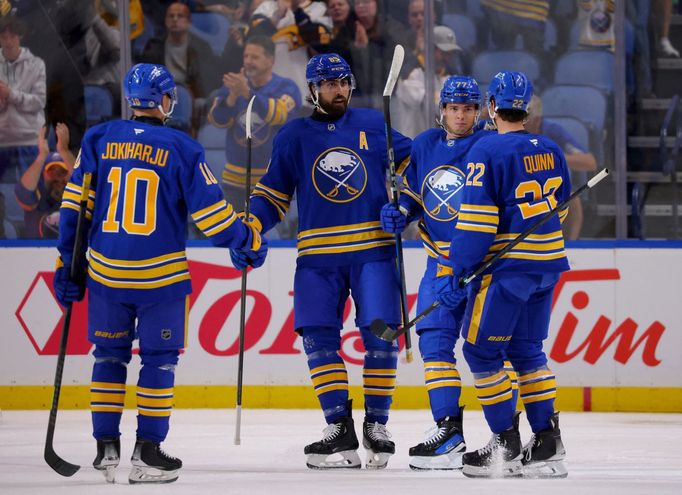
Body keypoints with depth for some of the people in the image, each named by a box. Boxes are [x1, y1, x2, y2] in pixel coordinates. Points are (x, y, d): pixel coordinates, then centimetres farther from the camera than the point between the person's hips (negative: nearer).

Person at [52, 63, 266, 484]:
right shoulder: (182, 149, -7)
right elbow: (210, 212, -6)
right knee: (159, 358, 7)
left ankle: (107, 446, 13)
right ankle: (148, 453, 4)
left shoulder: (98, 139, 2)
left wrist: (68, 262, 8)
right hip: (160, 276, -3)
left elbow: (75, 205, 2)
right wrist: (249, 241, 10)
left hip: (106, 273, 3)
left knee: (109, 355, 15)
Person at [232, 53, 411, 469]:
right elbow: (274, 193, 9)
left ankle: (377, 424, 7)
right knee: (319, 338, -6)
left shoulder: (373, 124, 8)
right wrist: (251, 225, -7)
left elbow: (410, 162, 15)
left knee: (380, 334, -6)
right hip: (318, 255, 1)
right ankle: (340, 430, -1)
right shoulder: (294, 136, 8)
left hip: (373, 249, -1)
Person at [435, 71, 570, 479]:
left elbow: (476, 220, -17)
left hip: (506, 267, -7)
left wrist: (456, 273, -14)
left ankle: (506, 444, 1)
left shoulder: (487, 152, -14)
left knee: (481, 350, 3)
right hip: (548, 263, 7)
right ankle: (547, 442, 11)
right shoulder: (551, 151, 7)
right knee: (528, 350, 15)